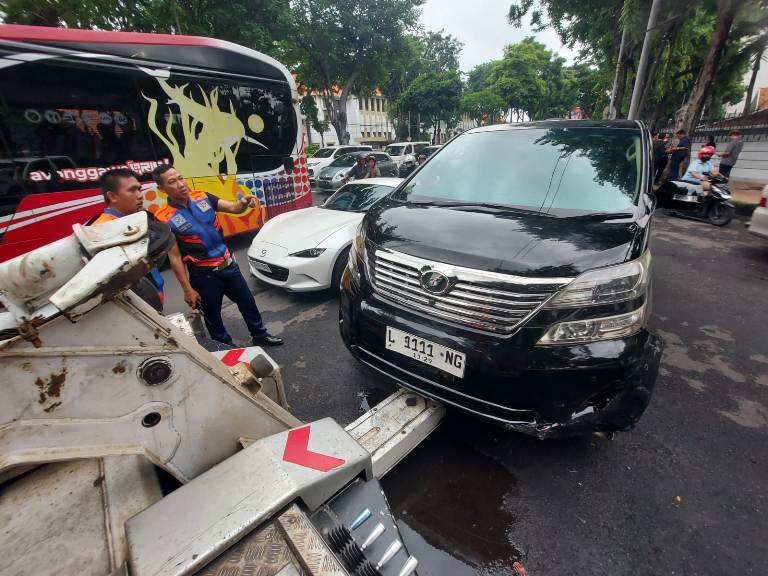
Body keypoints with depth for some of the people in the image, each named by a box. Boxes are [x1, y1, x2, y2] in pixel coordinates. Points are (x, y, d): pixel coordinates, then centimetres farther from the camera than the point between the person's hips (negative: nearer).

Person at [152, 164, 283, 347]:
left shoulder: (203, 198, -1)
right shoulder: (165, 219, -13)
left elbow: (233, 208, -6)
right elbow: (175, 257, -12)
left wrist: (243, 203, -31)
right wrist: (187, 289, -11)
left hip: (228, 265, 4)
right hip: (203, 275, -4)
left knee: (247, 302, 17)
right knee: (212, 315, 14)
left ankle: (260, 335, 37)